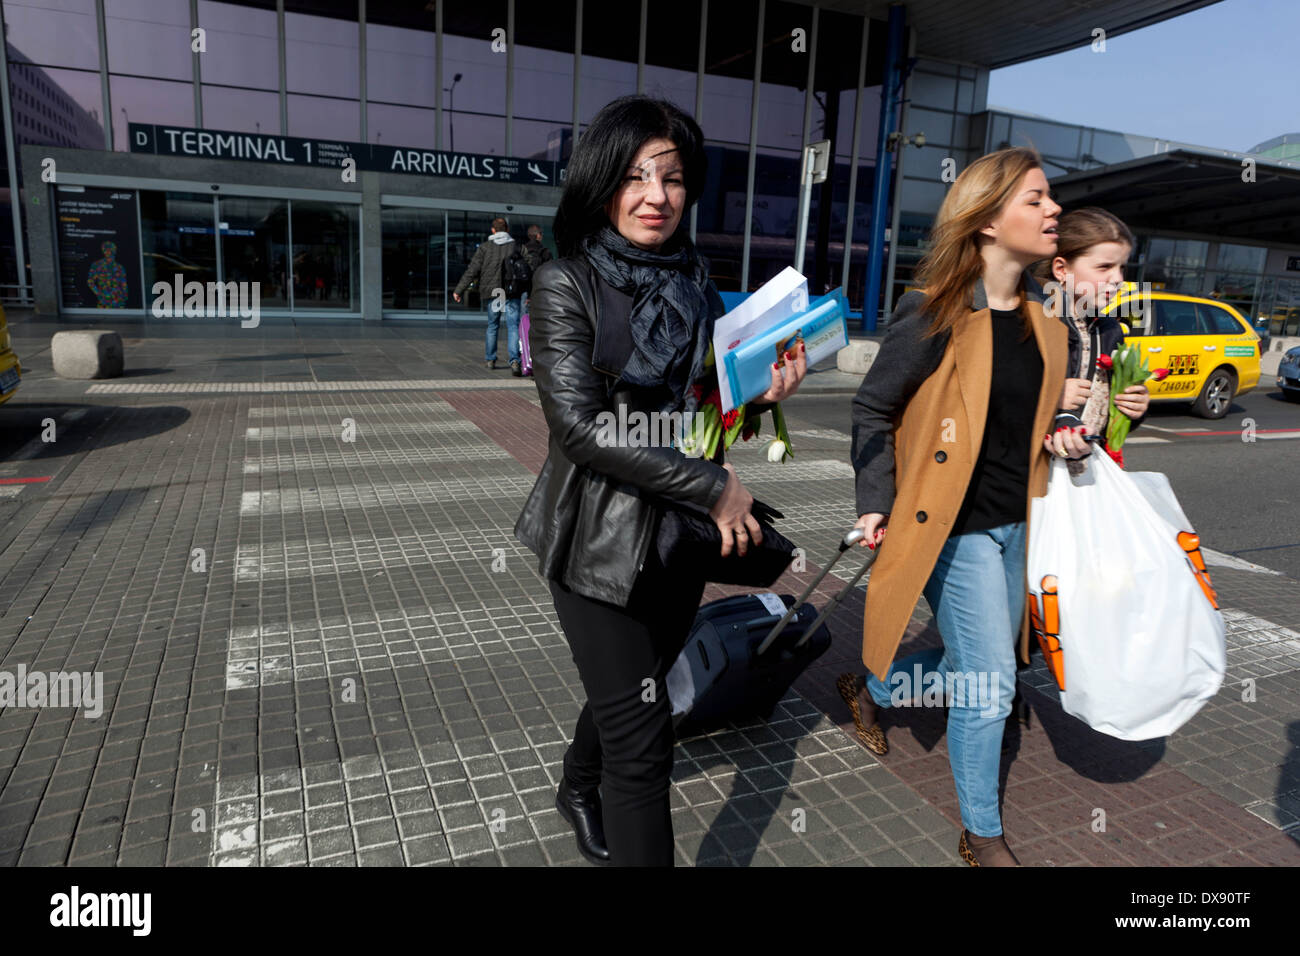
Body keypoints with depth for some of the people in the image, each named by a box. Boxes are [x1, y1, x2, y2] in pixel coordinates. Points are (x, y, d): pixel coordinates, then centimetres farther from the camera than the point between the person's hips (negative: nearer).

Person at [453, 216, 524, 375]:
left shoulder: (485, 247, 0)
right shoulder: (516, 246, 1)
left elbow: (472, 271, -3)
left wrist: (458, 290, 2)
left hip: (492, 292, 1)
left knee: (492, 326, 17)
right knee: (513, 326, -4)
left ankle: (489, 359, 26)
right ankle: (514, 360, -21)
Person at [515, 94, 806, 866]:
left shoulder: (696, 286, 7)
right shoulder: (568, 284, -10)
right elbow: (581, 426, -20)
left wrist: (763, 397, -8)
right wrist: (712, 487, -20)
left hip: (683, 535, 6)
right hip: (602, 538, -6)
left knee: (632, 688, 23)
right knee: (643, 731, -3)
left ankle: (583, 791, 51)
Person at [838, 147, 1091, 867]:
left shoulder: (1038, 316, 6)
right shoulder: (932, 315, -16)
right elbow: (873, 408, -9)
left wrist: (1058, 439, -1)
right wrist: (875, 504, -12)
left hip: (1014, 521, 8)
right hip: (953, 526, -8)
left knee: (972, 670, 18)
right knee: (989, 684, -2)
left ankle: (871, 690, 46)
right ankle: (983, 837, 21)